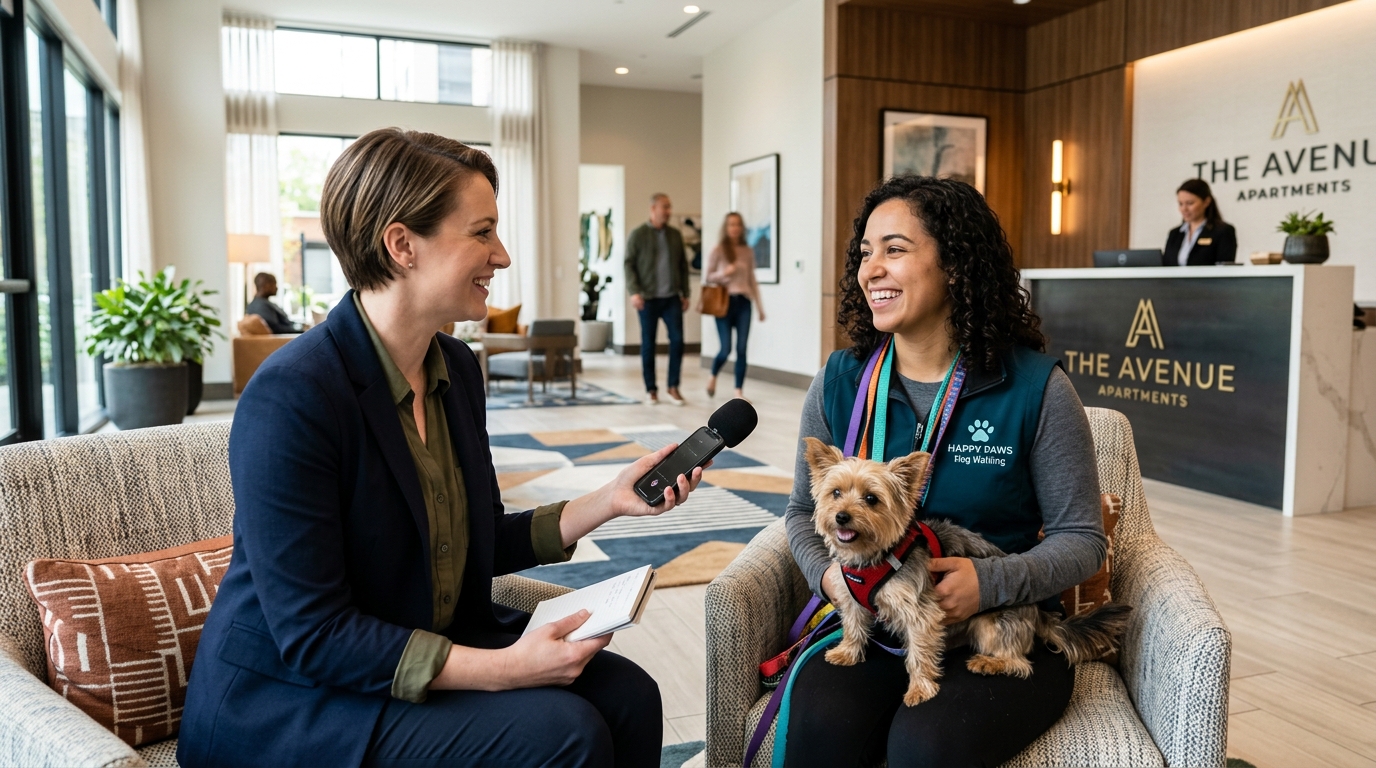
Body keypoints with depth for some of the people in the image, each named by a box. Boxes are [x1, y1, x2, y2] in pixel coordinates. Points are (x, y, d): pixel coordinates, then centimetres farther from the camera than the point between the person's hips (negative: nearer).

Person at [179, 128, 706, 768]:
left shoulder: (457, 368, 1)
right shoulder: (293, 396, -23)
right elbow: (311, 635, -23)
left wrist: (611, 500, -3)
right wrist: (502, 668, -27)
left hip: (431, 646, 7)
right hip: (290, 699, -7)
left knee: (629, 697, -10)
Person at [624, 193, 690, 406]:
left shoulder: (675, 235, 10)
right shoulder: (638, 234, -1)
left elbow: (683, 265, 13)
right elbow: (629, 264, -4)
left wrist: (685, 293, 9)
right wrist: (634, 291, -14)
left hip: (672, 298, 3)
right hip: (648, 298, -3)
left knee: (677, 340, -5)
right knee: (648, 343, 3)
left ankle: (673, 386, 7)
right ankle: (651, 389, 12)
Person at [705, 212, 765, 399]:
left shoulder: (748, 251, 9)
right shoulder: (718, 250, 0)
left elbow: (752, 280, 13)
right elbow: (708, 277, 3)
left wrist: (760, 306, 12)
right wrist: (723, 273, -18)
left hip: (743, 303, 3)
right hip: (724, 302, -3)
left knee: (742, 349, -2)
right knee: (726, 349, -3)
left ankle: (738, 391, 4)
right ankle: (713, 377, 27)